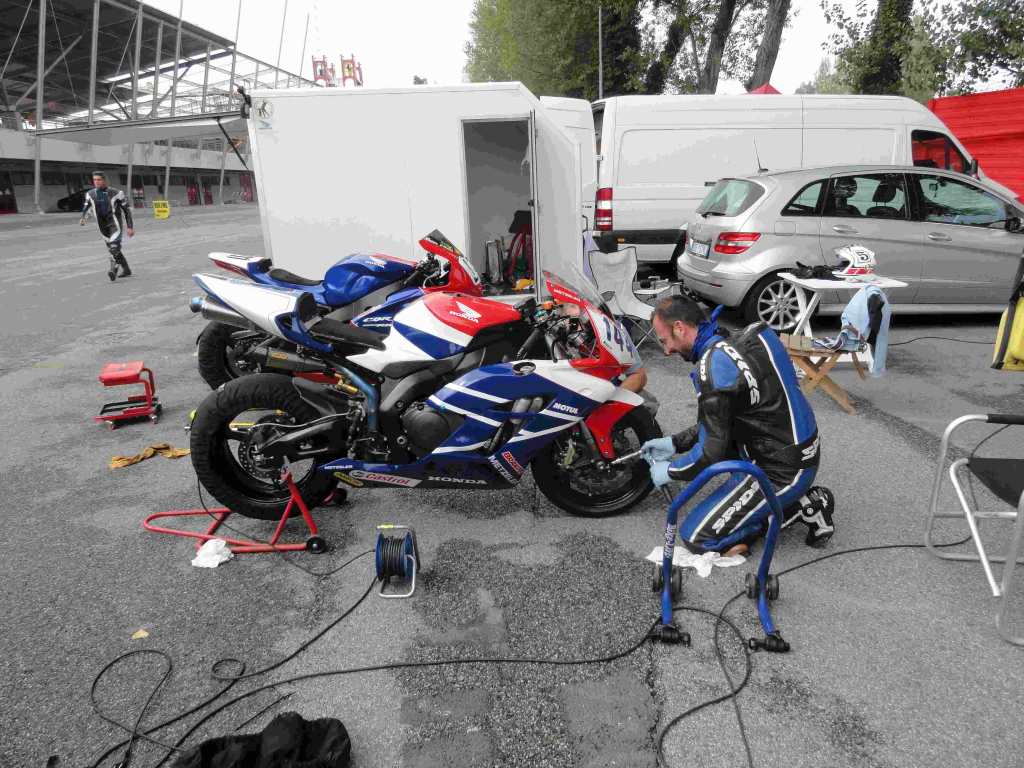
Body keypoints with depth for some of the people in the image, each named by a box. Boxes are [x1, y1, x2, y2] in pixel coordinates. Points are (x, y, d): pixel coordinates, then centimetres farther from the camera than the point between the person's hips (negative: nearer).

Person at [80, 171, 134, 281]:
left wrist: (130, 227, -4)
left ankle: (113, 271, -30)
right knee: (112, 249, 11)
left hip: (114, 223, -5)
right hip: (103, 226, 5)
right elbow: (86, 209, 9)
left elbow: (127, 209, -2)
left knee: (114, 246, -23)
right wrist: (83, 218, -14)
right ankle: (126, 270, 25)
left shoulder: (116, 193, -7)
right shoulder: (90, 194, 4)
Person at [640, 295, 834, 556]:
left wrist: (670, 471, -4)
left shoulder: (714, 364, -23)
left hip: (782, 473, -9)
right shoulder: (736, 342, 6)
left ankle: (802, 507, 0)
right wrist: (675, 443, 15)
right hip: (803, 452, 9)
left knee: (695, 537, -3)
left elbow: (712, 450, -21)